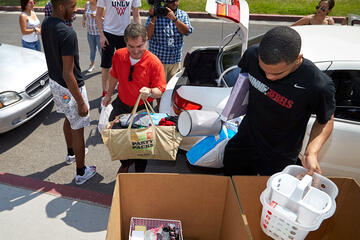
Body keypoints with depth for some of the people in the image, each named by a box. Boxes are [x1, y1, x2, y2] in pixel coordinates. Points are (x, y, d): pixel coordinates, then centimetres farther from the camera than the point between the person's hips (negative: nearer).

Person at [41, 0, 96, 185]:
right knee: (77, 129, 6)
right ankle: (81, 173, 22)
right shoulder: (68, 34, -30)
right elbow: (68, 75, -29)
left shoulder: (46, 24, -1)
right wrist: (81, 103, -22)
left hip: (53, 81, 9)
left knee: (68, 119, 29)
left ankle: (71, 153, 52)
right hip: (69, 88, -9)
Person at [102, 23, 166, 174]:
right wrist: (109, 94, 21)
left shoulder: (154, 63, -22)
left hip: (142, 109, -4)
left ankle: (139, 174, 36)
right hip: (121, 105, 5)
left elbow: (160, 91, -20)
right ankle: (126, 162, 46)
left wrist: (150, 92, -42)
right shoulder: (119, 55, -8)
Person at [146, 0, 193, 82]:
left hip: (175, 61, 3)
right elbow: (147, 36, -10)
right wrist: (153, 18, -19)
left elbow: (187, 31, -11)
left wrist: (174, 18, -20)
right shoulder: (156, 14, -3)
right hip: (158, 60, -3)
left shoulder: (183, 15, 7)